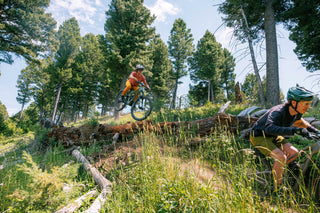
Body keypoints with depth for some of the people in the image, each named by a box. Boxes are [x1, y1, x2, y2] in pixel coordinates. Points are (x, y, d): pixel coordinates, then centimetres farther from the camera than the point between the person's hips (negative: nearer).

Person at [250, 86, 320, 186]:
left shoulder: (297, 112, -7)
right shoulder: (278, 112, -33)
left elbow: (297, 121, 19)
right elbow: (269, 128, -51)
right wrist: (294, 130, -58)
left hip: (273, 137, 8)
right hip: (259, 136, -8)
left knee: (294, 153, -2)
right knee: (281, 157, -22)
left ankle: (274, 170, 17)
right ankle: (277, 187, -4)